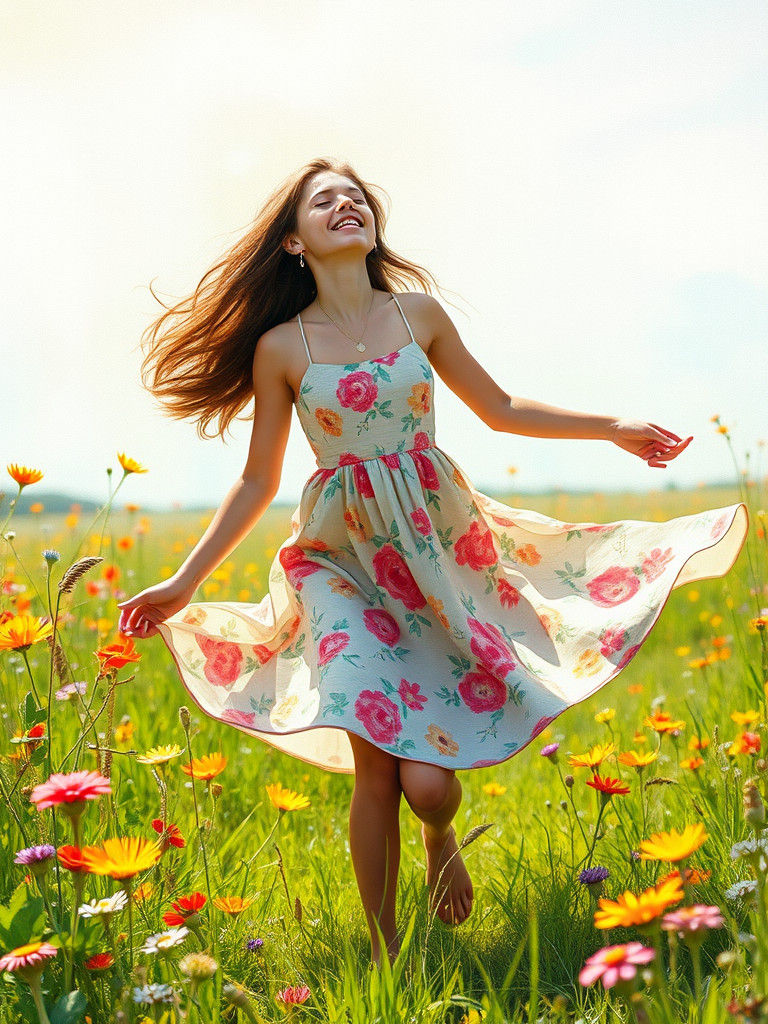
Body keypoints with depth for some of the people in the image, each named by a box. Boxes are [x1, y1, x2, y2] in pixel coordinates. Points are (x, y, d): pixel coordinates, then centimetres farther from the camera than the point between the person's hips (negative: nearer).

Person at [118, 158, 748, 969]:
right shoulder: (280, 347, -2)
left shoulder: (418, 312, 3)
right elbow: (257, 483, 5)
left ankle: (442, 837, 31)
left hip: (438, 547, 1)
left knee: (428, 781, -9)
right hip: (344, 563, -1)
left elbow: (498, 408, 15)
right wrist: (182, 584, 1)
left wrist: (613, 428, 11)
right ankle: (384, 955, 8)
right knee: (376, 765, -12)